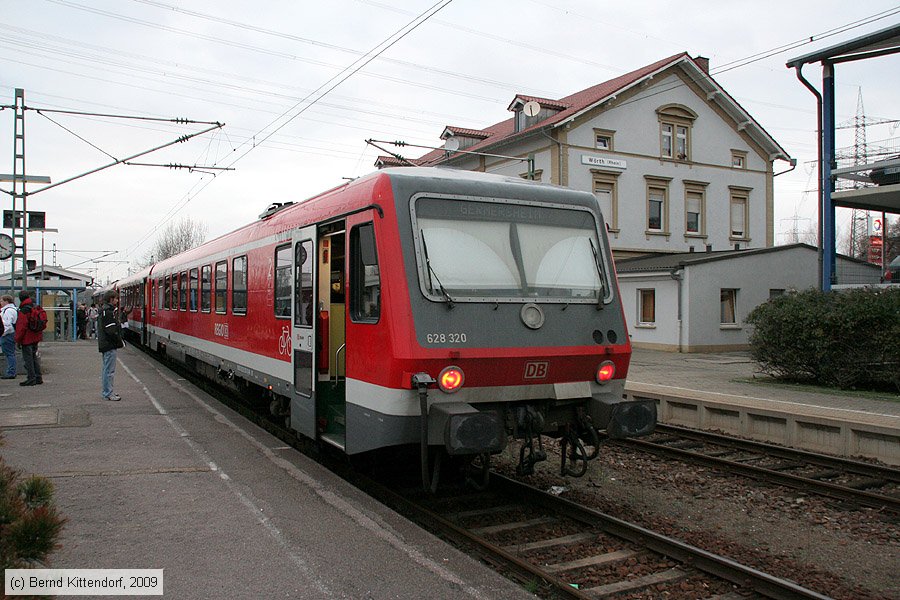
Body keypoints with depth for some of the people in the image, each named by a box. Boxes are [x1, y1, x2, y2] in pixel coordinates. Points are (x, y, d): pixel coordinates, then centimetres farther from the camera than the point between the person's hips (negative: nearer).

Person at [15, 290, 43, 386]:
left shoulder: (23, 311, -15)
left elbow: (21, 327, -16)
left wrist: (18, 340, -9)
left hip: (27, 339, -8)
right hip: (36, 338, 8)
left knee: (28, 358, -2)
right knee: (34, 357, 15)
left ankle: (32, 378, -2)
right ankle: (38, 378, 17)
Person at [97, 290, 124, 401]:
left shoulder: (105, 310, 16)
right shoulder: (108, 311, -17)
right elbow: (110, 331, -21)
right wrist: (120, 342, -13)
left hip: (105, 344, 11)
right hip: (109, 345, -11)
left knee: (106, 369, 17)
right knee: (109, 370, -6)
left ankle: (107, 391, 25)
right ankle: (108, 394, -3)